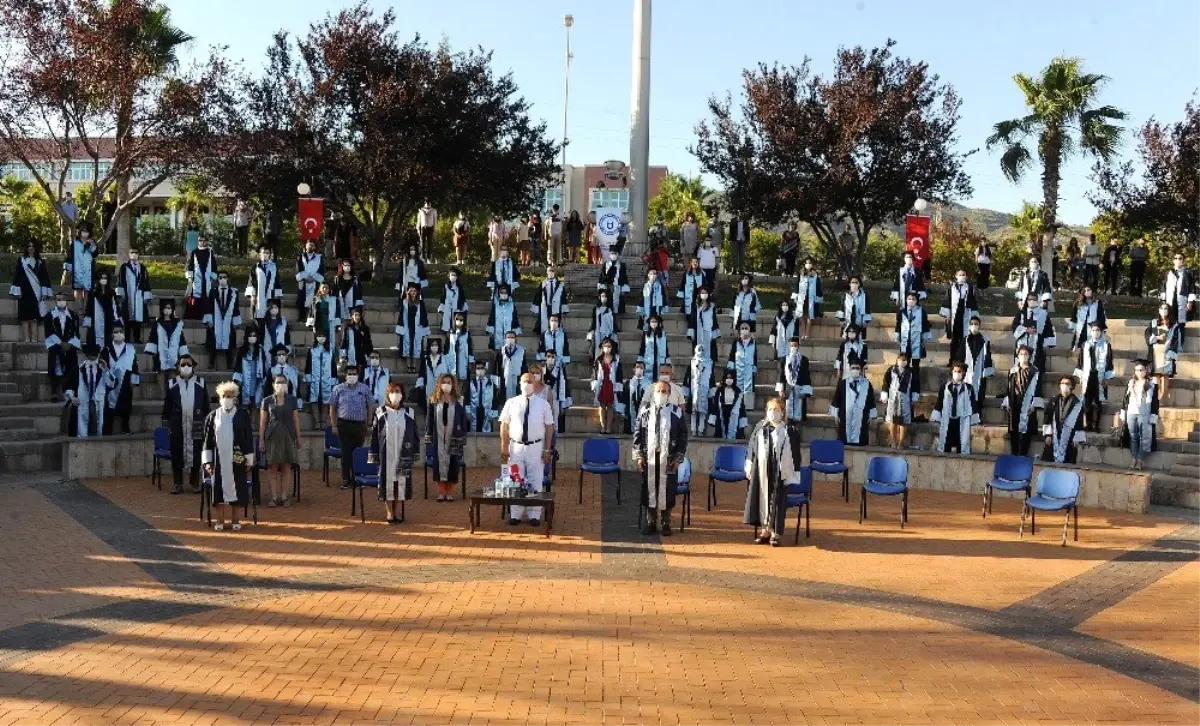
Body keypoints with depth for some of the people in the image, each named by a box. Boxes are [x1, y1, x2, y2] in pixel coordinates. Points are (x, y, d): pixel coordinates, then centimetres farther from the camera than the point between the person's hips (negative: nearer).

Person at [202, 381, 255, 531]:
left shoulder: (243, 415, 0)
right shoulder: (213, 416, 3)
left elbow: (249, 438, 2)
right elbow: (207, 440, 6)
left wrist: (249, 460, 0)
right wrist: (207, 461, 1)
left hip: (237, 459, -1)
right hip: (219, 459, 1)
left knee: (235, 487, 3)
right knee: (219, 486, 3)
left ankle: (234, 519, 14)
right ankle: (220, 520, 11)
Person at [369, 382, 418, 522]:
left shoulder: (409, 413, 4)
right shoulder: (380, 412, 1)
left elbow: (414, 434, 6)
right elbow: (374, 434, 2)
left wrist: (415, 453, 3)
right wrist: (374, 454, -2)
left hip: (403, 454, 1)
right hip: (386, 454, -1)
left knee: (401, 480, 2)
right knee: (387, 480, 1)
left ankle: (398, 511, 12)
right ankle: (389, 512, 10)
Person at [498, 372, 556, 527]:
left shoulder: (543, 404, 1)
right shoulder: (511, 403, 2)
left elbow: (549, 427, 2)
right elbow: (504, 426, 4)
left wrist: (547, 450, -3)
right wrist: (504, 449, -1)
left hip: (536, 447, -1)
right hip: (516, 446, 1)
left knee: (535, 481, 4)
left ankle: (534, 515, 13)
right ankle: (515, 514, 15)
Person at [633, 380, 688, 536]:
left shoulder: (677, 412, 0)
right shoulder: (645, 411, 4)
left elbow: (683, 436, 2)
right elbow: (637, 435, 6)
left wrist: (678, 458, -3)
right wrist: (638, 456, -1)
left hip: (668, 459, -1)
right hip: (649, 458, 1)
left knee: (667, 491, 4)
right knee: (648, 490, 5)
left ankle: (665, 523, 16)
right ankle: (649, 522, 17)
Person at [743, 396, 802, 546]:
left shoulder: (790, 430, 0)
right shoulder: (760, 428, 9)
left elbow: (795, 453, 0)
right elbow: (751, 448, 12)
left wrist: (795, 472, -4)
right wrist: (749, 468, 8)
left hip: (780, 471, -3)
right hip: (761, 470, 3)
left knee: (777, 501, -1)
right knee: (762, 498, 5)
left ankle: (775, 533, 4)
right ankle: (765, 530, 14)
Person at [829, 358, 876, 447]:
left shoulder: (867, 384, 5)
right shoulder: (842, 383, 4)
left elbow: (871, 402, 8)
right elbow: (836, 400, 8)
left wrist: (871, 416, 6)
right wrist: (836, 415, 5)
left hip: (861, 419, 0)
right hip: (845, 418, 0)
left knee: (860, 443, -2)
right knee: (844, 442, 1)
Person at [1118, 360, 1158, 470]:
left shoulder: (1152, 384, 0)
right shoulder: (1130, 383, 10)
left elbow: (1155, 402, -2)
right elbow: (1125, 399, 13)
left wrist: (1153, 418, -8)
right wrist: (1122, 415, 9)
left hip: (1145, 415, -4)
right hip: (1131, 414, 4)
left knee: (1145, 437, -5)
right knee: (1133, 437, 6)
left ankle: (1141, 459, -1)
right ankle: (1134, 458, 12)